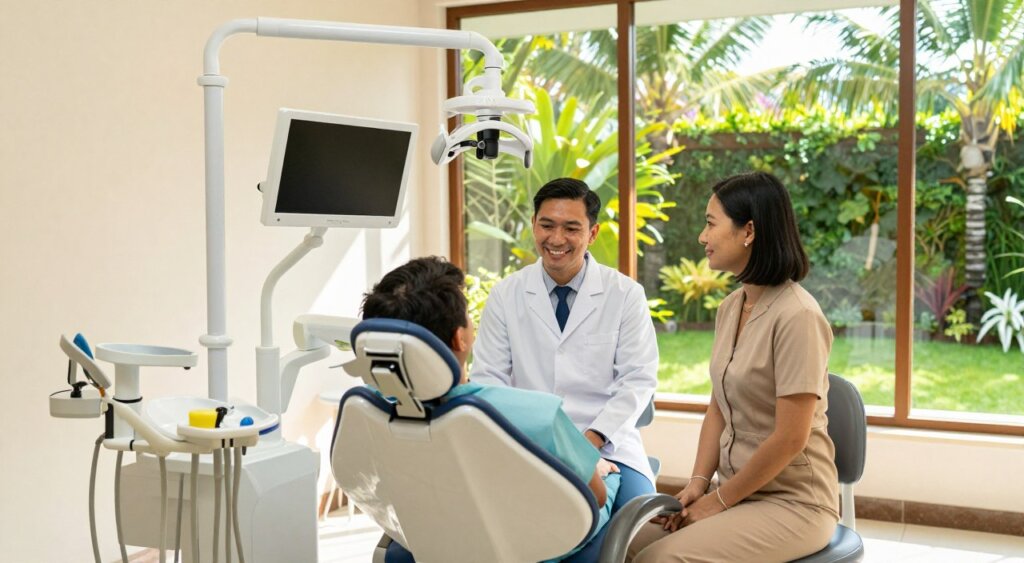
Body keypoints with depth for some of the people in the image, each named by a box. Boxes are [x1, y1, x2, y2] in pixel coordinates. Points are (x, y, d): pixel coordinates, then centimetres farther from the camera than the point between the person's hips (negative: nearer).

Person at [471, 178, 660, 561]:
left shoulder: (625, 294, 3)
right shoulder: (505, 295, 7)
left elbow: (638, 380, 0)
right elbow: (488, 380, 6)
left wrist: (593, 438, -15)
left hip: (605, 445, 0)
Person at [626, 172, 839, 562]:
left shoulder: (797, 316, -19)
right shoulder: (730, 308, 7)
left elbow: (790, 438, -20)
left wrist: (718, 501, -12)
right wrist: (698, 482, -1)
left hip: (791, 503, -7)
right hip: (735, 490, 7)